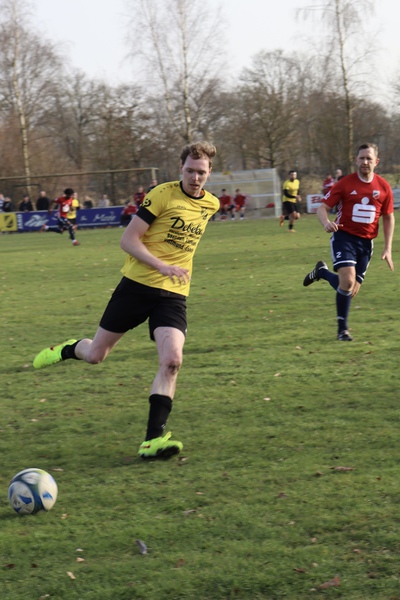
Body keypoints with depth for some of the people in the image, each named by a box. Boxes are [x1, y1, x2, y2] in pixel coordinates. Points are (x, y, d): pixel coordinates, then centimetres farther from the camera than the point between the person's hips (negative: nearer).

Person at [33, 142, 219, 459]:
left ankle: (153, 440, -16)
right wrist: (162, 266, -23)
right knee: (95, 354, 6)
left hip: (173, 294, 3)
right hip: (137, 285, -3)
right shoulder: (163, 194, -11)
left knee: (171, 360, -19)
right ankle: (68, 349, 43)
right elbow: (128, 239, -13)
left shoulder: (211, 204, 7)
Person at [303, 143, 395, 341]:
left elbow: (389, 217, 11)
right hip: (344, 237, -3)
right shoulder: (345, 183, -6)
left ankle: (322, 272, 32)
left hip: (366, 242, 4)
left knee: (352, 290, 4)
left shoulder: (384, 187, 1)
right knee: (348, 281, -22)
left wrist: (387, 249, 4)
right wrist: (326, 222, -28)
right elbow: (322, 207, -4)